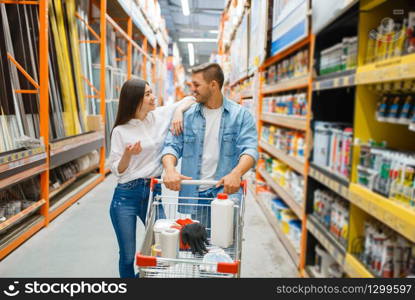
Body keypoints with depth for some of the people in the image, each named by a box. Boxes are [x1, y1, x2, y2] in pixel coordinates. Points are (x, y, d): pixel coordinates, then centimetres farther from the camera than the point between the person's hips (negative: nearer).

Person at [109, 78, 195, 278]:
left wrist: (179, 111, -10)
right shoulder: (120, 131, -4)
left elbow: (190, 99, 10)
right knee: (128, 255, 7)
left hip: (154, 192, 3)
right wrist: (128, 154, -21)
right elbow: (116, 170, -2)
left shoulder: (161, 116, 2)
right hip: (126, 196, -2)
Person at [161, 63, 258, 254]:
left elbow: (250, 149, -9)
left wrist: (236, 173, -30)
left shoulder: (241, 115, 2)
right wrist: (170, 169, -21)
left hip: (225, 193, -2)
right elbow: (172, 145, 1)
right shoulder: (187, 115, 8)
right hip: (191, 195, 2)